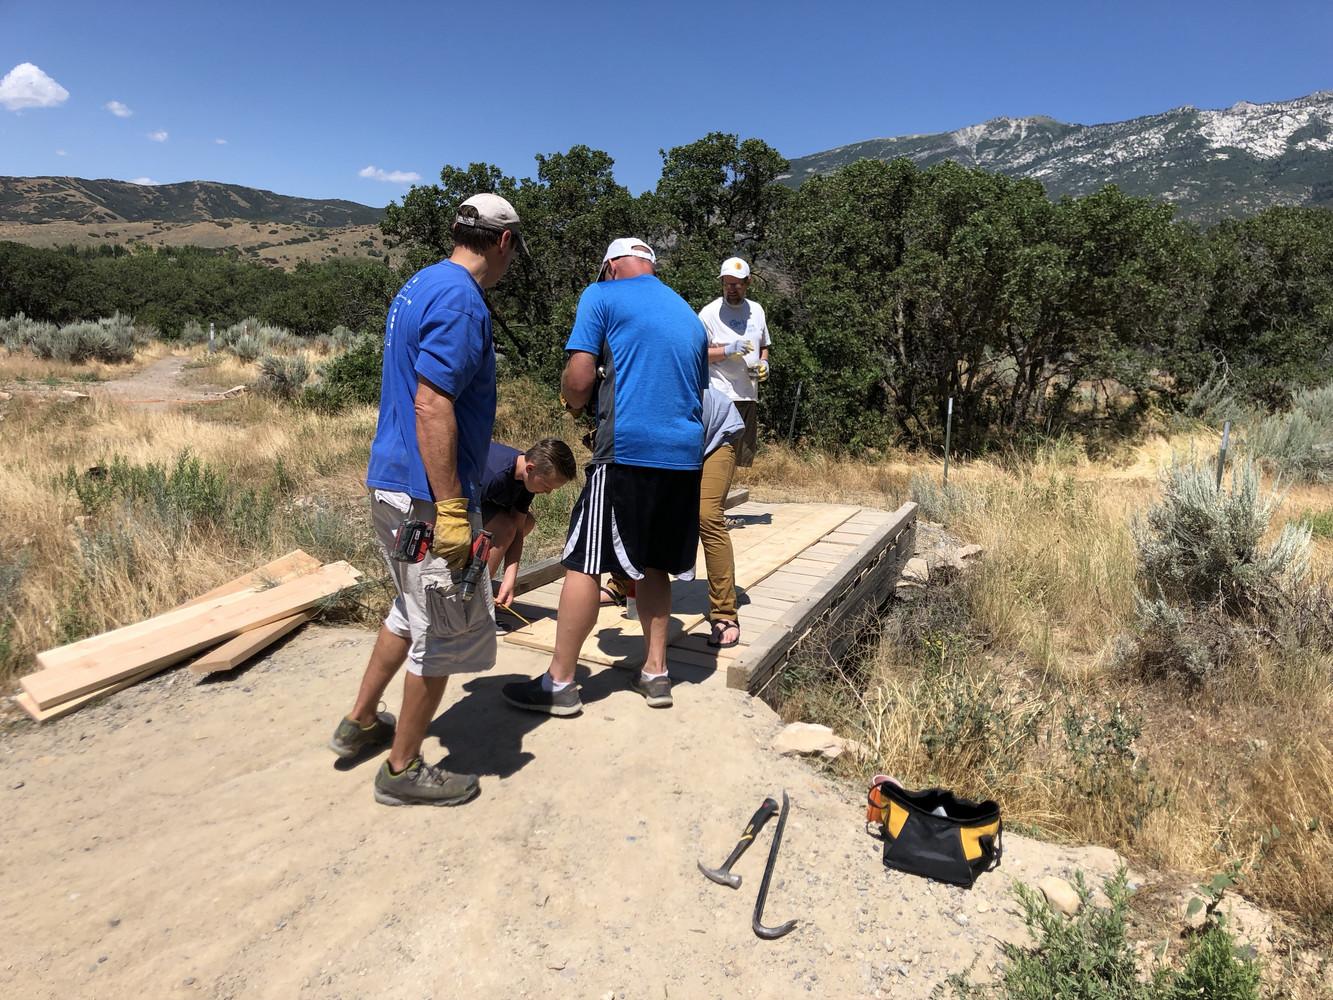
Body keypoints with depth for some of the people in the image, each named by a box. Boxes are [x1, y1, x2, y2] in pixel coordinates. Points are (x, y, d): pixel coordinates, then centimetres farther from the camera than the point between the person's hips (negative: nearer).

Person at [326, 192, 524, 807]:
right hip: (427, 495, -10)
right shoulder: (461, 299, -18)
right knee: (447, 630, 4)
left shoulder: (418, 286, 14)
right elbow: (432, 406, -26)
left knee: (416, 611, 25)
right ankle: (403, 770, 19)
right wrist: (451, 511, -25)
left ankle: (360, 723, 39)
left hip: (392, 484, 10)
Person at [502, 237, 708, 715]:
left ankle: (559, 683, 6)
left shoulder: (602, 295, 3)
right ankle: (655, 672, 20)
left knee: (584, 564, 0)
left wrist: (573, 400, 16)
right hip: (685, 456, 7)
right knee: (653, 564, 16)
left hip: (627, 450, -6)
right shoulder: (689, 314, 22)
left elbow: (578, 380, -7)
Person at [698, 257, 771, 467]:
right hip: (720, 397, -6)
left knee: (742, 457, 10)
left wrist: (763, 362, 6)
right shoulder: (709, 313, -4)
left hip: (749, 396, 7)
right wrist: (728, 350, -19)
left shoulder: (756, 310, 15)